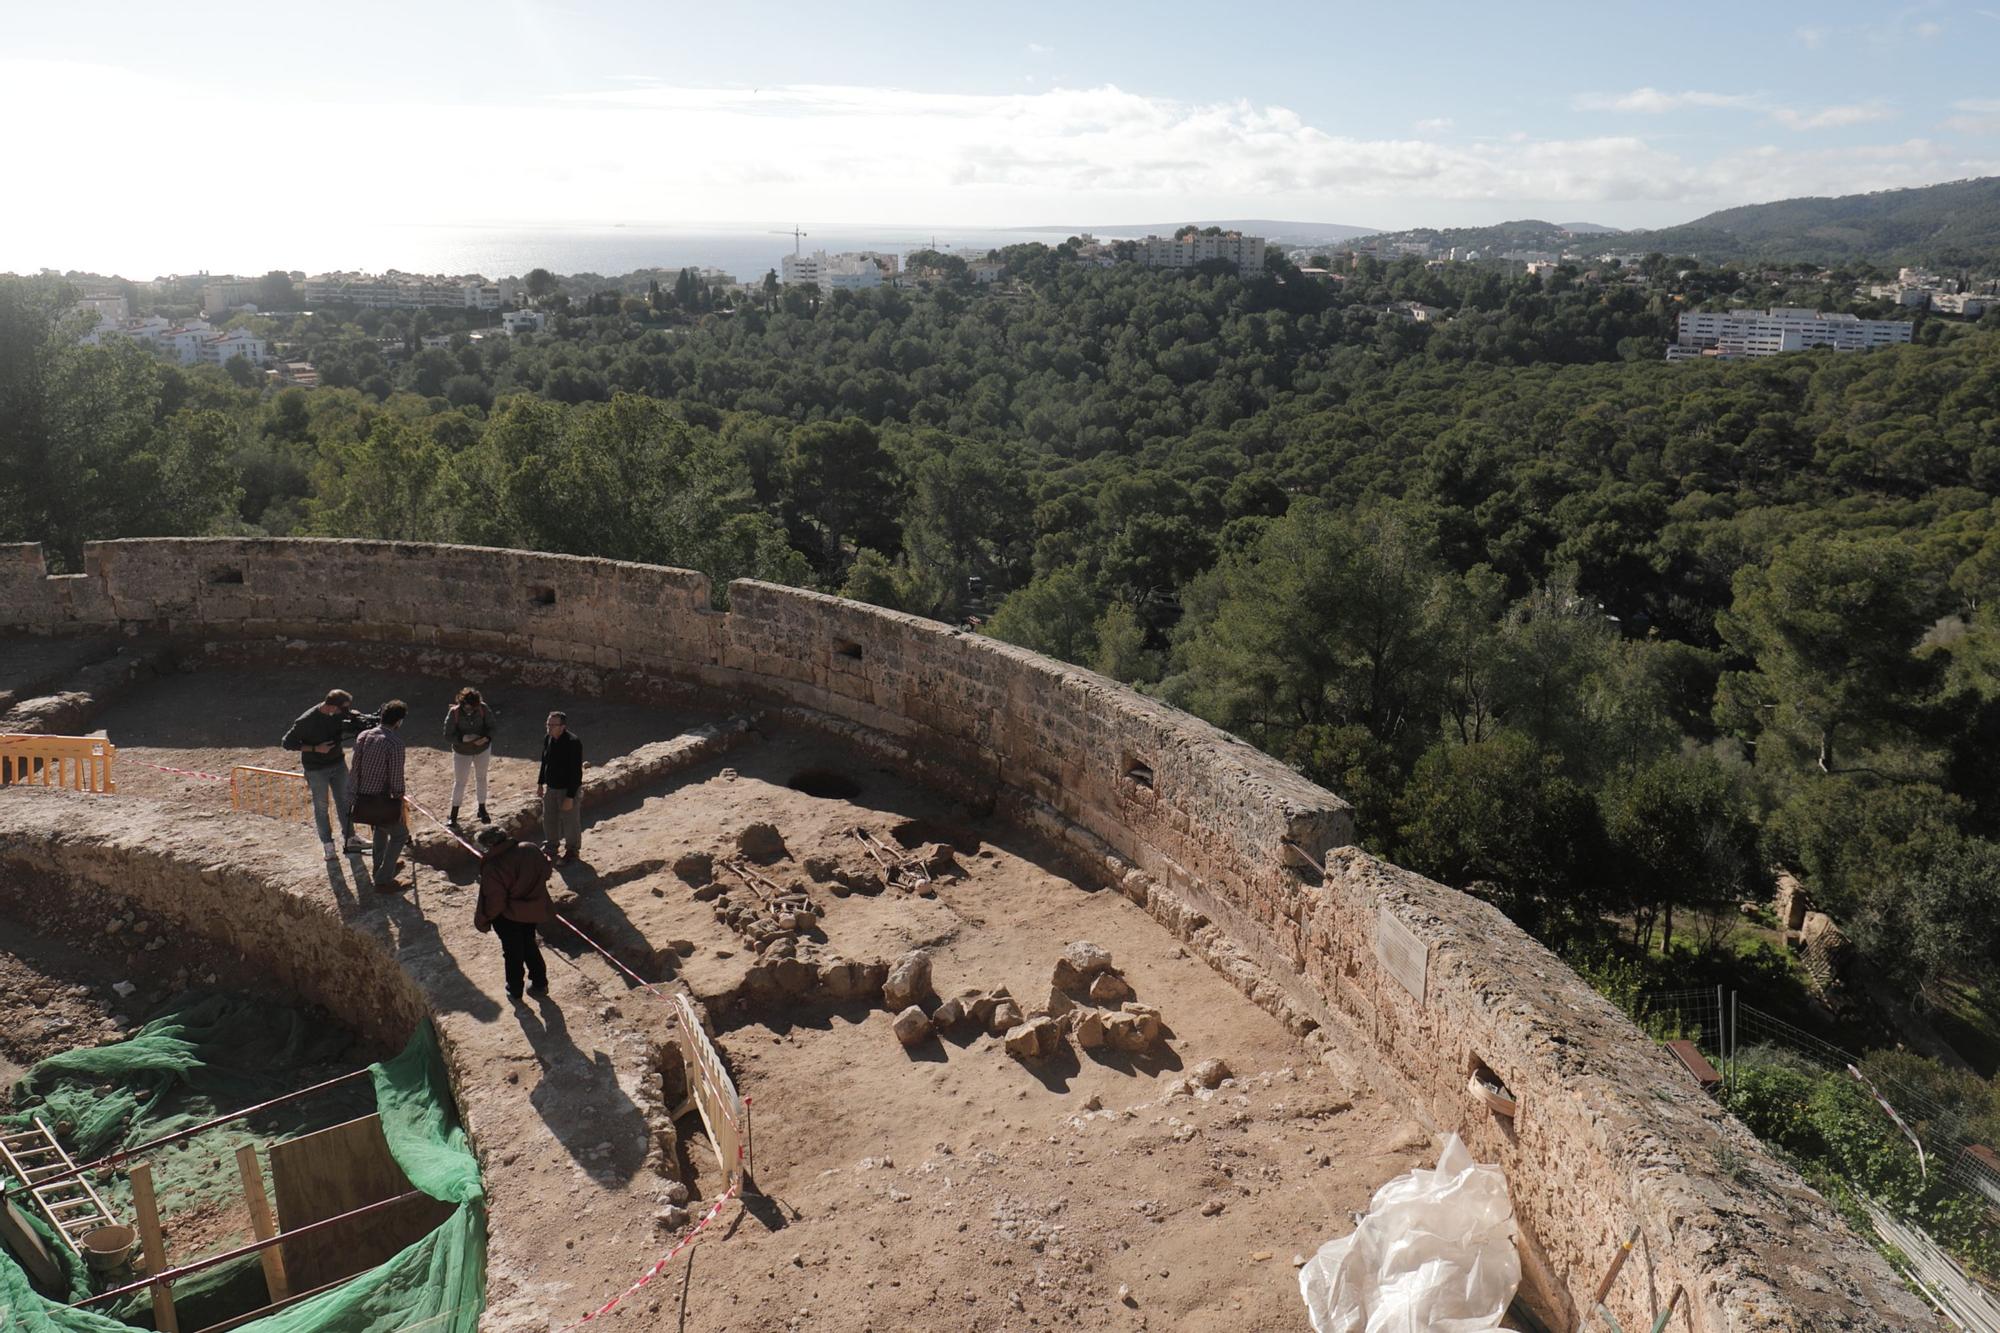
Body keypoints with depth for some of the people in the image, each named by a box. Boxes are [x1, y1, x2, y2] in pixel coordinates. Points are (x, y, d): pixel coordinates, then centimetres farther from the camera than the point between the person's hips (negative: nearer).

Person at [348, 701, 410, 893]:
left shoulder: (362, 736, 3)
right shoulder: (394, 743, -18)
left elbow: (355, 769, 7)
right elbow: (396, 778, -15)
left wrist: (355, 794, 18)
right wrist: (401, 806, -4)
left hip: (362, 798, 7)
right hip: (380, 800, -7)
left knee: (380, 827, 32)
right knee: (400, 834, 12)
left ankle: (380, 868, 44)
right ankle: (383, 881, 8)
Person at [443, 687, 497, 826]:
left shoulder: (483, 709, -20)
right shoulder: (454, 713, -25)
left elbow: (491, 727, -8)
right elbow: (448, 736, -20)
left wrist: (486, 738, -28)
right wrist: (463, 738, -37)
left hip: (482, 749, 2)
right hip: (461, 752, -2)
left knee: (481, 778, 17)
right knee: (459, 782, 7)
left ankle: (482, 810, 34)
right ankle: (453, 815, 19)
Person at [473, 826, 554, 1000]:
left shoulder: (492, 868, -28)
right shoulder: (530, 849, -13)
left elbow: (494, 902, -23)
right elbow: (545, 872, 2)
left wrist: (482, 920, -7)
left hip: (509, 917, -5)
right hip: (534, 910, 5)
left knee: (513, 953, 17)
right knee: (530, 946, 26)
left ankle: (515, 990, 32)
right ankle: (540, 984, 34)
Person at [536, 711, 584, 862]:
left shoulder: (573, 743, -26)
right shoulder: (548, 739, -2)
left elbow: (576, 772, -24)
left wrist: (570, 797, -24)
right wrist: (540, 783, 15)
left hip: (568, 790, -7)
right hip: (551, 788, 7)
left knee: (570, 822, 7)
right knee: (549, 820, 21)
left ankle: (573, 851, 26)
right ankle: (551, 847, 42)